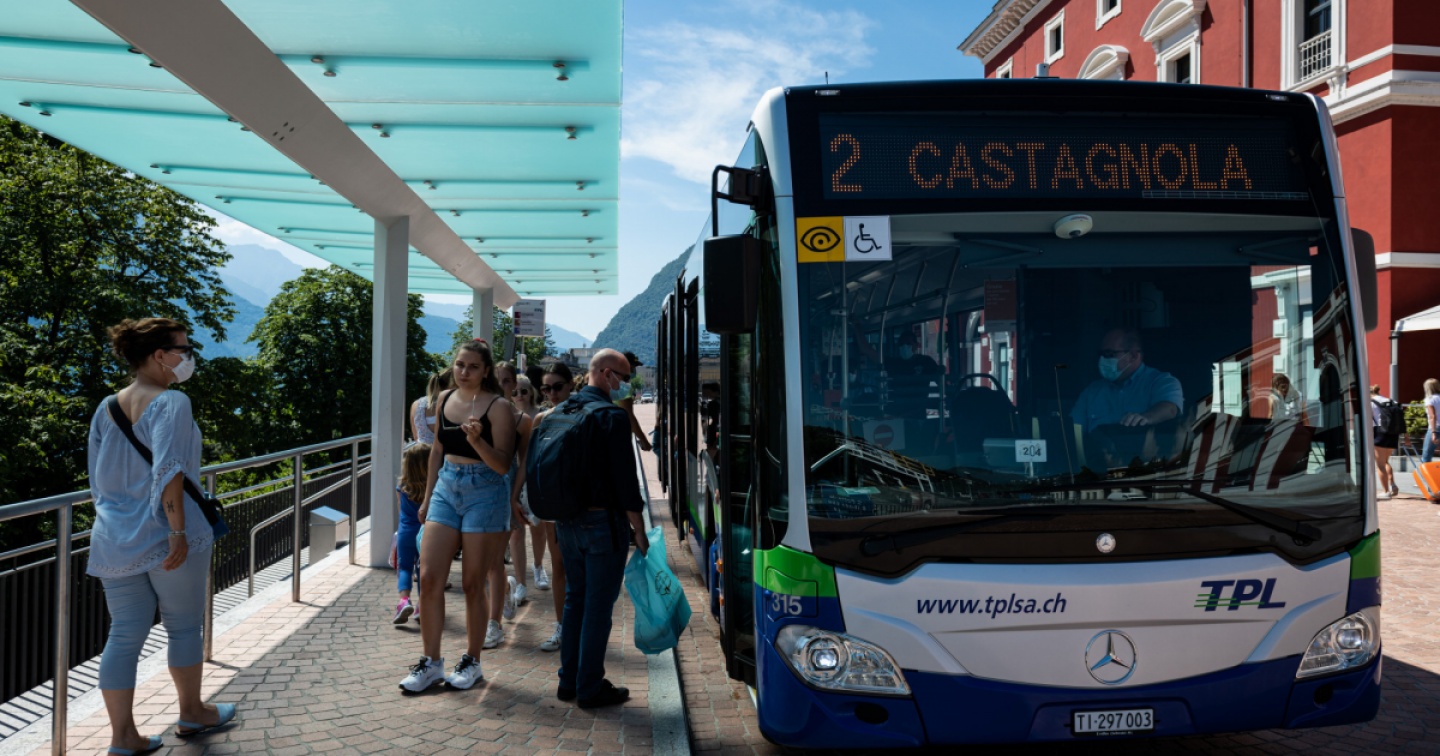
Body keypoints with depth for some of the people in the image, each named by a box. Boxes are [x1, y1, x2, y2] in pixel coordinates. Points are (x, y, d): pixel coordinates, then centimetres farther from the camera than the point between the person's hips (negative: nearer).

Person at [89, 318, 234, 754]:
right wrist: (178, 532, -22)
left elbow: (97, 478, 15)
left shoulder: (106, 408, 9)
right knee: (185, 627, 12)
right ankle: (191, 713, 28)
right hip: (165, 537, -6)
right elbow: (167, 472, -24)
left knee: (124, 635, 9)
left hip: (115, 540, 6)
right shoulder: (171, 403, -14)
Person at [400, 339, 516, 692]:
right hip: (446, 489, 5)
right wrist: (427, 497, 19)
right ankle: (431, 662, 13)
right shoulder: (445, 399, 8)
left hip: (484, 494, -5)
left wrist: (478, 440, -30)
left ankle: (471, 661, 20)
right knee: (429, 578, 0)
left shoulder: (498, 407, -9)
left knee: (472, 584, 4)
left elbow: (503, 465, -13)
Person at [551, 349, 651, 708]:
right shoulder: (612, 416, -15)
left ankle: (569, 681, 24)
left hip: (566, 520, 8)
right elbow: (625, 479, -16)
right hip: (603, 521, -8)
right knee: (598, 606, 1)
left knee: (575, 600, 17)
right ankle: (590, 688, 8)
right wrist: (639, 529, -9)